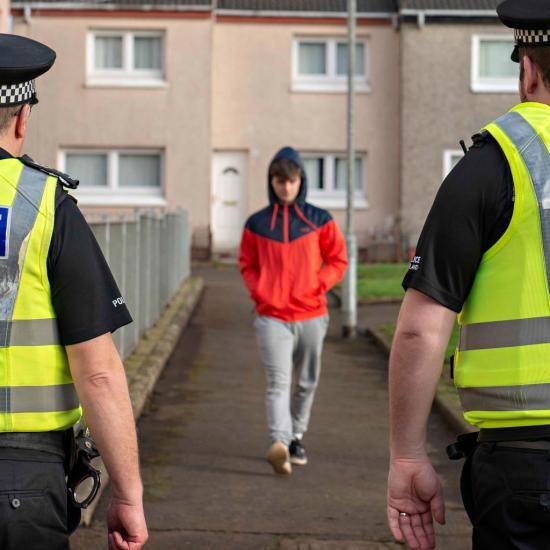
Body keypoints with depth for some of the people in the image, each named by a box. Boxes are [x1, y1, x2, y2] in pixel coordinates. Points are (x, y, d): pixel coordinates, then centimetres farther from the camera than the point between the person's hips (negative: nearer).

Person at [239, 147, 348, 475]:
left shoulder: (320, 221, 3)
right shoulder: (257, 224, 5)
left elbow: (338, 260, 7)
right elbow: (247, 264, 14)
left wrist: (317, 286, -8)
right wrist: (259, 291, -3)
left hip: (311, 315, 2)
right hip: (272, 317, -2)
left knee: (307, 383, 13)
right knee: (278, 382, -15)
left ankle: (297, 437, 31)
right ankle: (279, 443, -30)